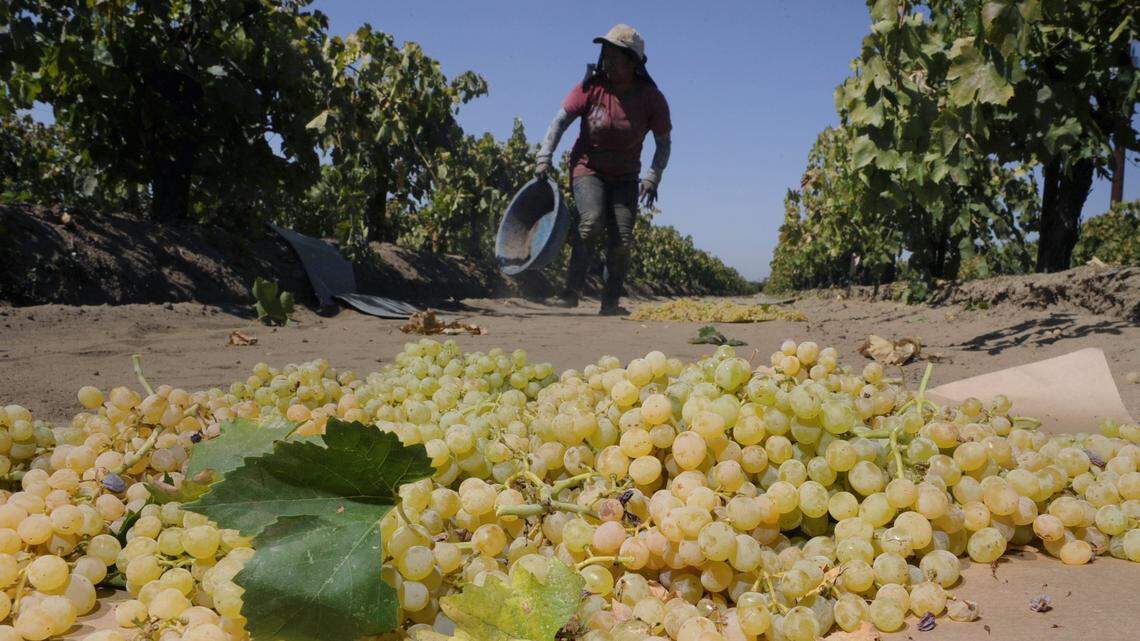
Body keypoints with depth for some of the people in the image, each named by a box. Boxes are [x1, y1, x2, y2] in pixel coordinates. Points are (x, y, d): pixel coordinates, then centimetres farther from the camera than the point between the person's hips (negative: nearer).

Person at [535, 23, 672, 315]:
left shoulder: (652, 99, -9)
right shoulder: (591, 87, -11)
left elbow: (663, 144, -1)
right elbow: (560, 121, -10)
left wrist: (652, 178, -15)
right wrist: (544, 157, -22)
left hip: (624, 177, 2)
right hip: (588, 169, -2)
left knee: (622, 239, -9)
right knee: (592, 220, -28)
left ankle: (611, 302, 3)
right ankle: (572, 291, -21)